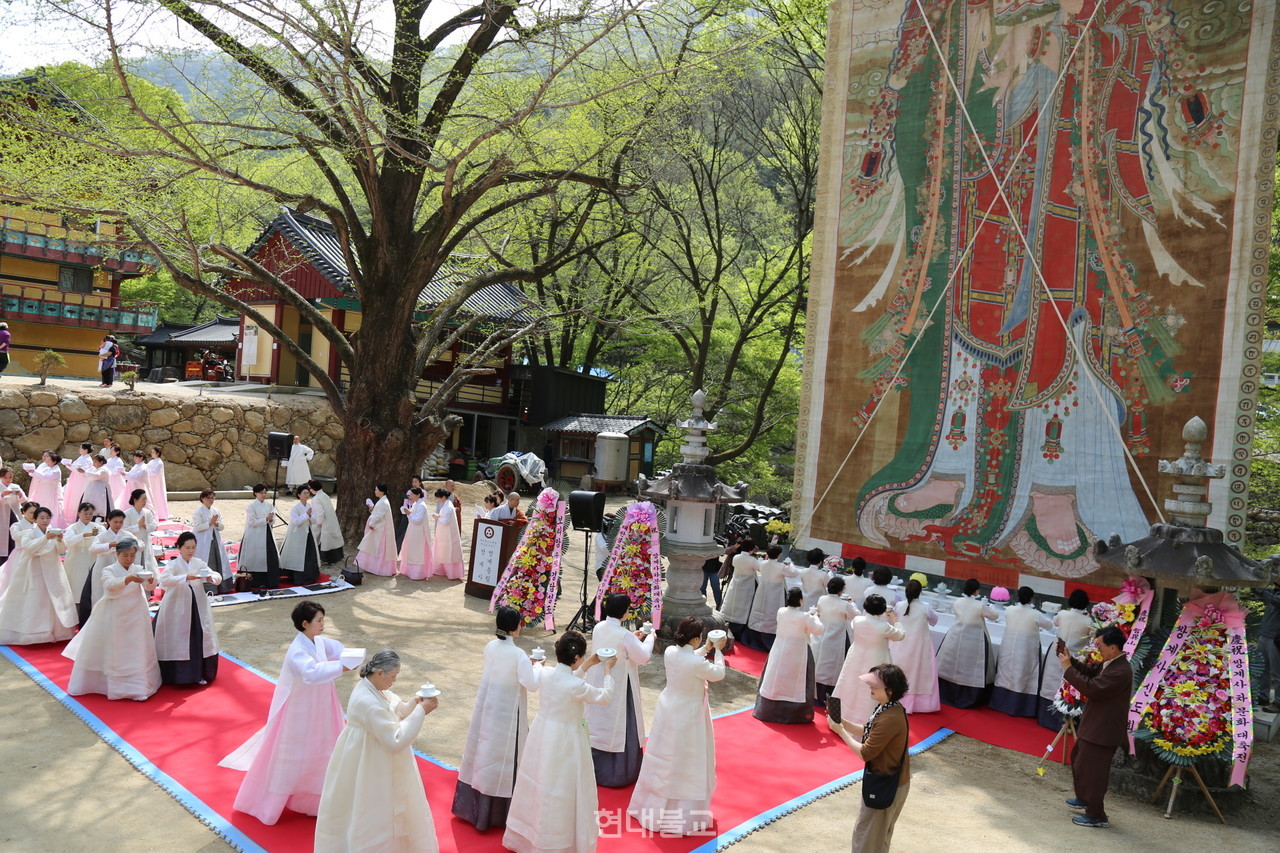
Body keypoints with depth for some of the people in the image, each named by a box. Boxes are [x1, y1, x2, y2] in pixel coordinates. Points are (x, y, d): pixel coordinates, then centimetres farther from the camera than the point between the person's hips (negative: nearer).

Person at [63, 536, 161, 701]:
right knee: (109, 653, 7)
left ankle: (139, 688, 15)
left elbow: (149, 587, -7)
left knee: (137, 653, 6)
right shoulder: (109, 570, -5)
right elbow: (110, 585, -25)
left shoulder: (139, 570, 4)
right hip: (113, 618, -2)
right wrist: (128, 579, -43)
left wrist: (151, 580, -30)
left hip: (135, 617, 2)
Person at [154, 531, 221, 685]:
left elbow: (219, 578, 0)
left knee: (199, 638, 6)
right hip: (177, 609, -3)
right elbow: (164, 580, -26)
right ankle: (178, 676, 12)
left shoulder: (199, 563, 4)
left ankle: (199, 673, 18)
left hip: (198, 608, 4)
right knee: (178, 640, 1)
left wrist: (211, 577, -23)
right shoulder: (173, 564, -7)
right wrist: (186, 577, -38)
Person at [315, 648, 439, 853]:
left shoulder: (373, 687, -4)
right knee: (369, 812, 9)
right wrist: (421, 711, -27)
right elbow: (396, 739, -31)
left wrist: (414, 703, -9)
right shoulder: (368, 702, -34)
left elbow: (394, 711, 10)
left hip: (375, 761, 10)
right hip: (366, 765, -10)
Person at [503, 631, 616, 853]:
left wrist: (588, 665, 13)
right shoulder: (577, 686, -26)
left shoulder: (545, 673, -8)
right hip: (564, 740, -7)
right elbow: (605, 697, -10)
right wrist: (607, 670, 3)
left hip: (542, 732, 7)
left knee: (541, 783, 23)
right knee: (559, 791, 10)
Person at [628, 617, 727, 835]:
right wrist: (717, 651, 4)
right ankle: (683, 815, 22)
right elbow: (718, 674, -8)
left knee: (663, 761, 21)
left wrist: (706, 648, 12)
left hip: (667, 710, 7)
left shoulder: (670, 652, -9)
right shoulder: (698, 664, -28)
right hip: (687, 717, -7)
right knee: (685, 765, 9)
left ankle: (653, 806, 38)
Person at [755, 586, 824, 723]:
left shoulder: (780, 612, -6)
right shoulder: (805, 617, -17)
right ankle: (799, 714, 15)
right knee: (796, 684, 7)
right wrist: (815, 617, 8)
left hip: (779, 653, 4)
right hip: (797, 655, -4)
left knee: (775, 680, 13)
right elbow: (818, 630, -9)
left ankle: (766, 711, 23)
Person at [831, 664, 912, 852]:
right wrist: (843, 722, -4)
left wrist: (840, 731, -18)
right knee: (880, 832, 28)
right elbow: (868, 733, 9)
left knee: (866, 834, 7)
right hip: (892, 780, 10)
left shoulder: (889, 719, -32)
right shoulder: (890, 708, -1)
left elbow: (865, 753, -26)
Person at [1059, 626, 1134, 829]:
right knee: (1078, 759, 26)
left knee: (1091, 770, -1)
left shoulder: (1121, 671, -28)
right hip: (1094, 726, 11)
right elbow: (1088, 670, 16)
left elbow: (1091, 687, -31)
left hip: (1103, 731, -11)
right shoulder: (1108, 664, 3)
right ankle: (1085, 798, 44)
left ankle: (1096, 815, 11)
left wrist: (1068, 668, -23)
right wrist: (1069, 659, 0)